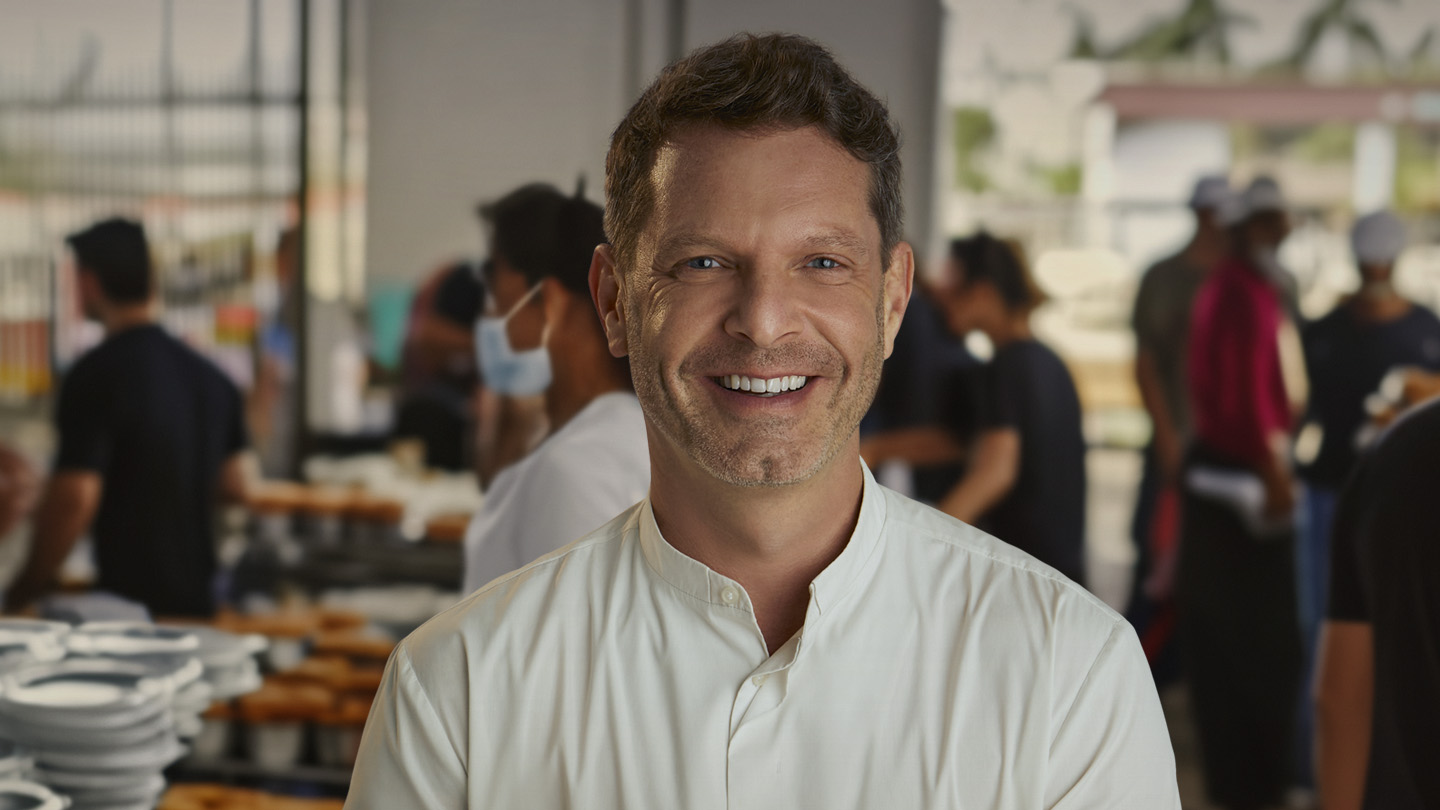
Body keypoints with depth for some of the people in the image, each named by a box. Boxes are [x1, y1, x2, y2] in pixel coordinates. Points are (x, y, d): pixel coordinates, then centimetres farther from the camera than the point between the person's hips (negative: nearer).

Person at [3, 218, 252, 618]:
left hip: (128, 599, -7)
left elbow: (73, 499, -19)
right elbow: (237, 483, 13)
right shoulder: (211, 376, 8)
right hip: (199, 597, 7)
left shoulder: (95, 375, -15)